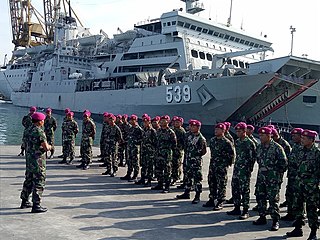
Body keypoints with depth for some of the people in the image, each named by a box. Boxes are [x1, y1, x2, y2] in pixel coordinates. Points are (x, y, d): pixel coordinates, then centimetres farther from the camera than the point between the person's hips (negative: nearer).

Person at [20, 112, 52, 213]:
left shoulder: (29, 130, 9)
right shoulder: (39, 131, -18)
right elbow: (46, 147, -21)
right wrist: (49, 147, 2)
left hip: (29, 160, 9)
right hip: (38, 161, -9)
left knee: (28, 181, 19)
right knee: (39, 183, -2)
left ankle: (24, 202, 29)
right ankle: (36, 205, 0)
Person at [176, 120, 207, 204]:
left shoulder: (201, 138, -12)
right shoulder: (189, 136, 10)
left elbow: (204, 151, -11)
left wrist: (196, 155, -8)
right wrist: (186, 154, 11)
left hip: (196, 162, -7)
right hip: (188, 160, 8)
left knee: (197, 179, -2)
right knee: (188, 177, 16)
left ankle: (197, 197, 5)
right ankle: (186, 193, 28)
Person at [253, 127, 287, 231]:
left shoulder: (277, 148, -11)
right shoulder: (260, 147, 8)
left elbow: (284, 163, -7)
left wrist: (278, 173, -4)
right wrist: (261, 168, 14)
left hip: (273, 178, -7)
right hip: (261, 176, 7)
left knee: (273, 199, -3)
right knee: (260, 197, 11)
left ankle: (275, 221, 5)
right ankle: (262, 217, 24)